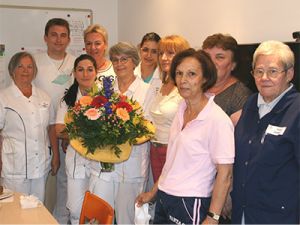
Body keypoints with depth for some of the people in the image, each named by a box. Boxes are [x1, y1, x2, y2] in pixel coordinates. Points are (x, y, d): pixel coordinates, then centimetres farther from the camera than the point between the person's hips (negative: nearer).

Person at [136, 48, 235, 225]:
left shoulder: (217, 120, -18)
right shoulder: (182, 110, 3)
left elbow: (224, 174, -16)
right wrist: (154, 192, 16)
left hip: (191, 204, -6)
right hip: (164, 199, 7)